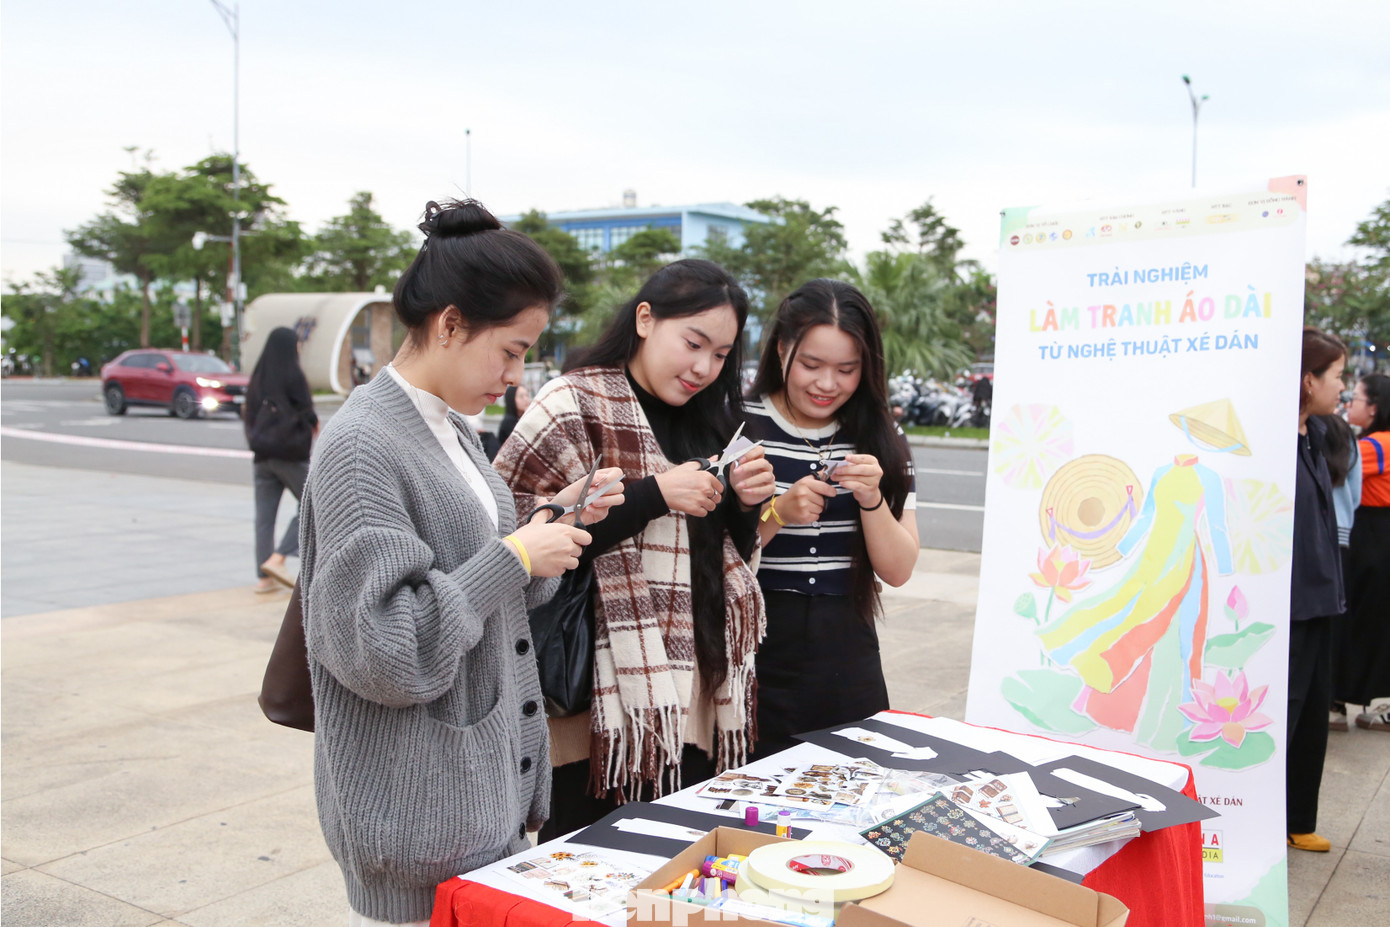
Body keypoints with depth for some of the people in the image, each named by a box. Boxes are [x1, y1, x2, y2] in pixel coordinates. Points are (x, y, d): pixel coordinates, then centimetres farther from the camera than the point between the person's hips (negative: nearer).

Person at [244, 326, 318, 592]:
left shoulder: (257, 378, 8)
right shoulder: (292, 376, -11)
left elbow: (249, 414, 8)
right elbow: (307, 414, -12)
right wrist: (313, 423, 8)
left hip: (262, 454, 6)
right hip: (290, 453, -6)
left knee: (264, 515, 6)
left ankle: (265, 577, 6)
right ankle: (277, 558, -4)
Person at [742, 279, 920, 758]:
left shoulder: (882, 439, 6)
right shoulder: (739, 427, -7)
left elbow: (898, 571, 3)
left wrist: (871, 498, -12)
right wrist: (778, 513, -20)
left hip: (848, 662, 4)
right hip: (756, 659, -3)